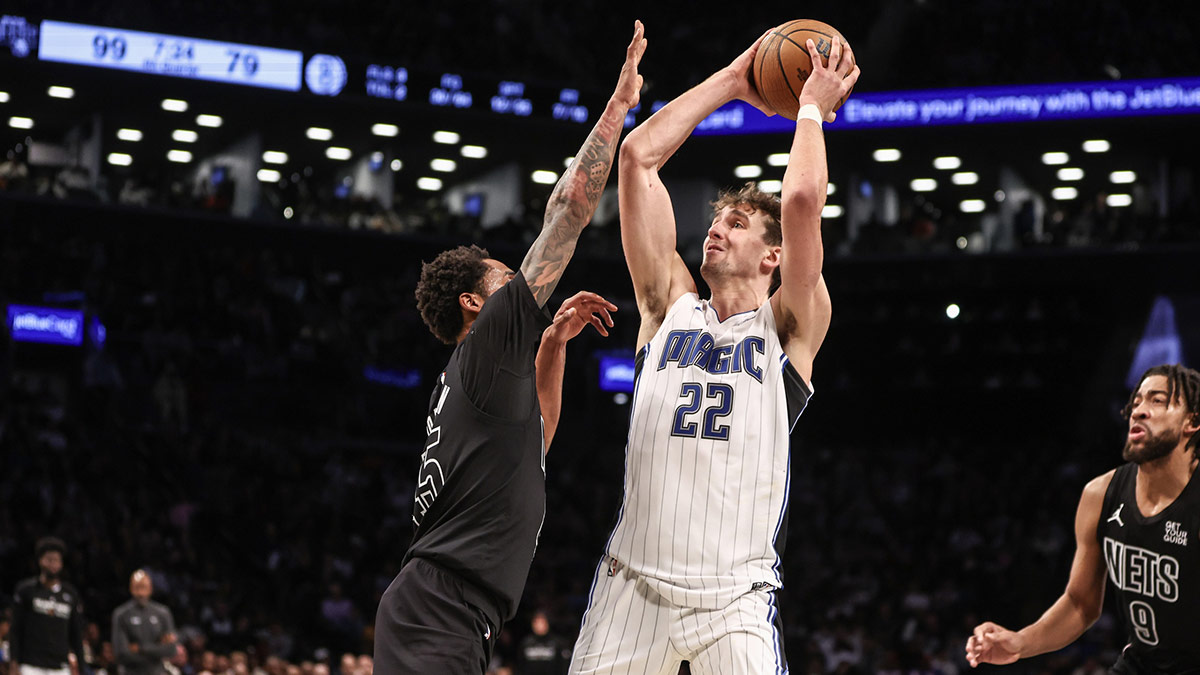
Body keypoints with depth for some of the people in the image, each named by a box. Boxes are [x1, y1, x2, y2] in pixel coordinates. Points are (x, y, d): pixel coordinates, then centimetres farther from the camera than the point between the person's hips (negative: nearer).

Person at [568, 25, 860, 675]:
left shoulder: (790, 327, 7)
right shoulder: (670, 305, 14)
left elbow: (801, 200, -9)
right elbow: (637, 155, 10)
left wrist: (812, 108, 6)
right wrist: (731, 81, 16)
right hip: (633, 583, 3)